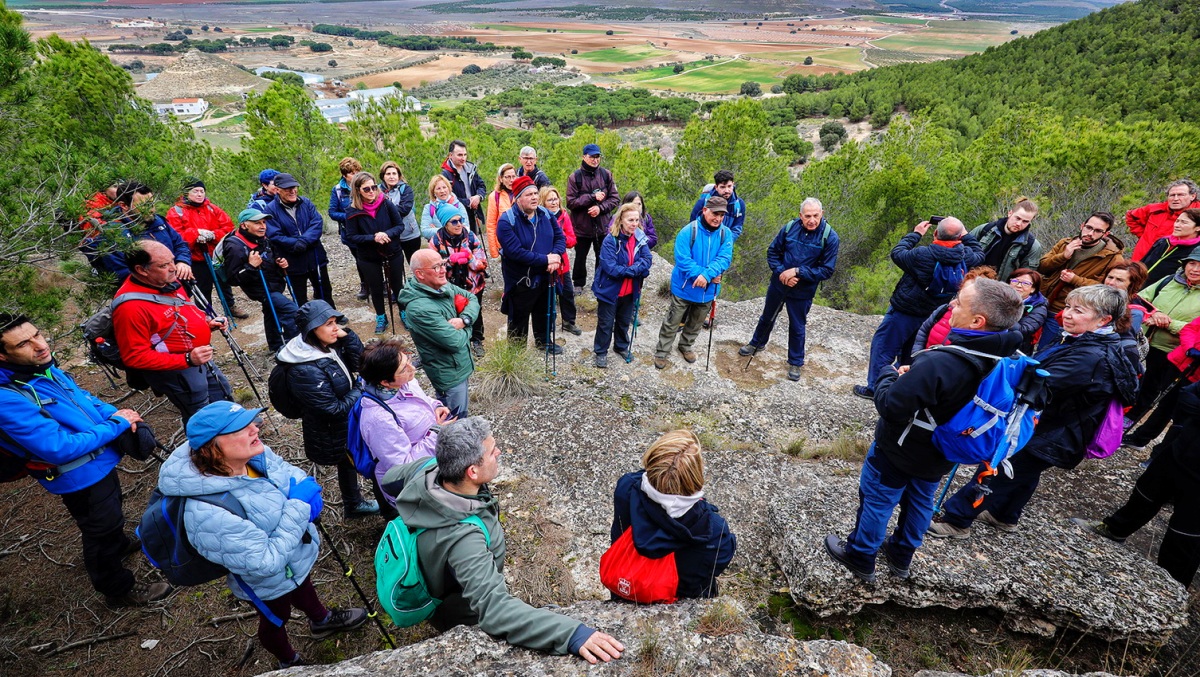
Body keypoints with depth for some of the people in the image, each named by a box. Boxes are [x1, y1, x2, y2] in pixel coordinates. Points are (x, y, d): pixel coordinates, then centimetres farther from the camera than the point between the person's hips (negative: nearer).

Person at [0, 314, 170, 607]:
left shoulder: (45, 368, -6)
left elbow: (83, 396, 11)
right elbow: (59, 448, -30)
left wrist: (114, 412, -8)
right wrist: (116, 424, -23)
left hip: (102, 462, 8)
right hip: (81, 478, -8)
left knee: (111, 513, 33)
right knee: (103, 530, 13)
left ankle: (119, 544, 61)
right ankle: (119, 589, 35)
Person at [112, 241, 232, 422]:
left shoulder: (168, 281, -3)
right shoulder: (131, 307, -28)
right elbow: (136, 357, -25)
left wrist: (207, 321, -1)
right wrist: (187, 359, -31)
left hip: (201, 356, 9)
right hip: (175, 369, -9)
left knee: (224, 396, 26)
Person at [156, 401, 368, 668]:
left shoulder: (253, 454, -22)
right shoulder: (210, 515, -41)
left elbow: (289, 471, -3)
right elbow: (267, 564, -36)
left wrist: (308, 489, -24)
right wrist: (298, 506, -36)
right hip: (271, 584, -5)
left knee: (304, 587, 35)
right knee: (275, 621, 26)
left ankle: (321, 620, 66)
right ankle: (290, 663, 57)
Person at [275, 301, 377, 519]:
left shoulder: (328, 344, -9)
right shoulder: (307, 371, -33)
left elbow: (358, 361, -3)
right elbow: (335, 409, -28)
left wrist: (347, 334, -17)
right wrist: (358, 392, -15)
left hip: (345, 425, 8)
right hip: (332, 435, -8)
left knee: (349, 460, 27)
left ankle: (353, 505, 50)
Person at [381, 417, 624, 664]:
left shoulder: (426, 471, -23)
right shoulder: (462, 537, -46)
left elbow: (390, 478, -1)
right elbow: (493, 609, -54)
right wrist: (571, 633, -60)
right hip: (460, 615, -7)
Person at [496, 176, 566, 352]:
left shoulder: (545, 215, -1)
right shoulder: (506, 221, -20)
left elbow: (560, 237, 5)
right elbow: (515, 252, -28)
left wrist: (556, 255, -18)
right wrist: (545, 259, -26)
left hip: (545, 277, 6)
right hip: (520, 281, -6)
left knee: (544, 313, 25)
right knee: (519, 319, 9)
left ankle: (543, 341, 47)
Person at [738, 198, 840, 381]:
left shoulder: (830, 237, -17)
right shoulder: (789, 228, -12)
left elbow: (827, 270, -17)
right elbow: (772, 252, -1)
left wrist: (798, 272, -25)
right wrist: (781, 272, -17)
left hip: (803, 291, -2)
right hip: (778, 284, 3)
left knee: (797, 327, 11)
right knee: (767, 317, 22)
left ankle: (795, 362, 30)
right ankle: (757, 343, 47)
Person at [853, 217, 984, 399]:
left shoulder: (922, 255, -26)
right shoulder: (966, 256, -12)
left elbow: (897, 253, -8)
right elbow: (979, 255, 13)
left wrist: (915, 234, 3)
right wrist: (965, 234, 13)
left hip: (904, 311, -6)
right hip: (932, 314, 6)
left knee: (882, 346, 8)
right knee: (909, 352, 23)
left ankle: (874, 388, 14)